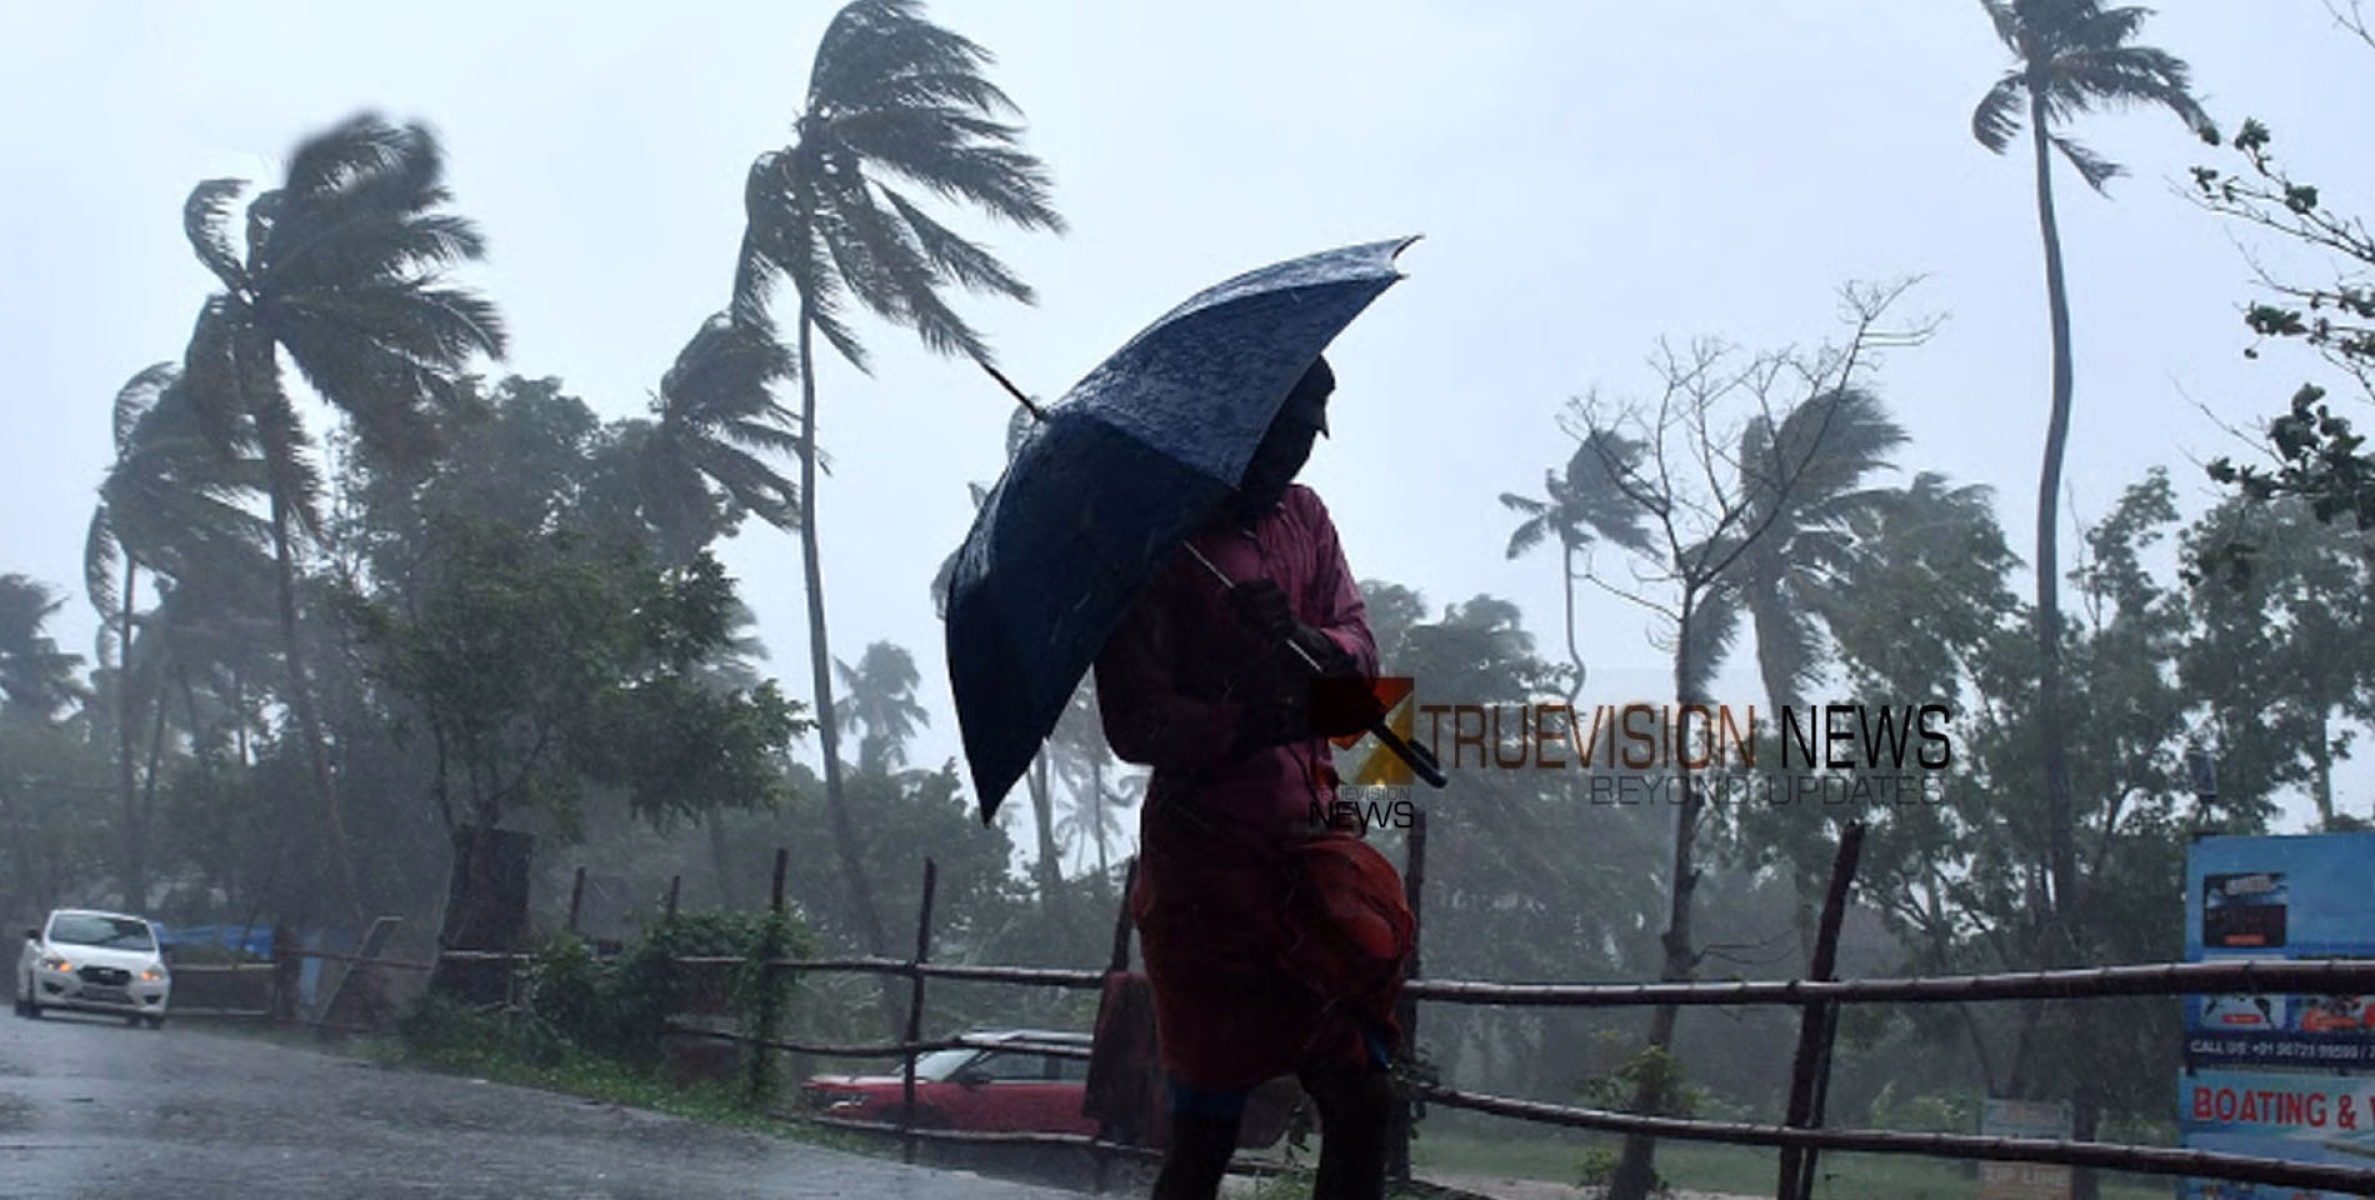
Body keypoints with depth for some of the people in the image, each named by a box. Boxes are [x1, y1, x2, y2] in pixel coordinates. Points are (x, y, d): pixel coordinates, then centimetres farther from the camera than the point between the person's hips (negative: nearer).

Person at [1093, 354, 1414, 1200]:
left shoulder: (1303, 517, 14)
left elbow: (1361, 660, 5)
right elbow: (1133, 724, -12)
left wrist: (1300, 639, -18)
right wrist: (1260, 724, -26)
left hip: (1311, 841, 6)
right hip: (1206, 859, -6)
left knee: (1361, 1101, -1)